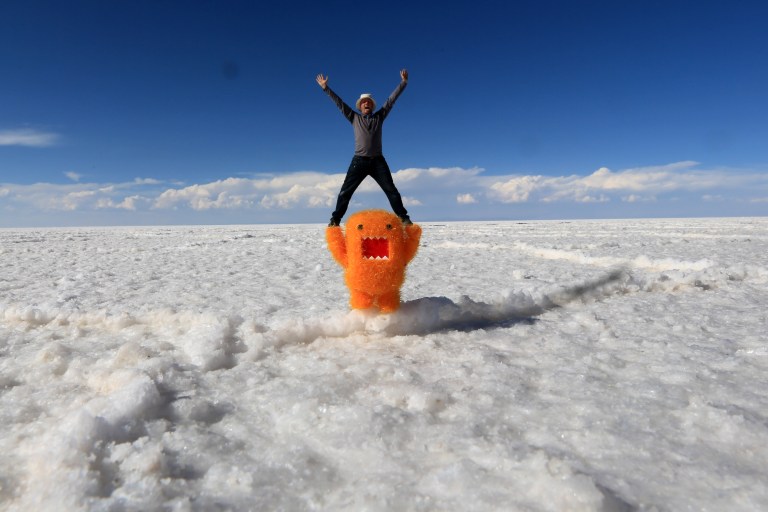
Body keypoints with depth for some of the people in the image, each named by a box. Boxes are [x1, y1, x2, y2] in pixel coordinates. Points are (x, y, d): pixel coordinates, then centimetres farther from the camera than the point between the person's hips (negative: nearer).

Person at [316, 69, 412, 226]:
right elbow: (339, 103, 15)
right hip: (359, 161, 0)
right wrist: (326, 88, 13)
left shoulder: (379, 116, 16)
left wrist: (403, 82, 10)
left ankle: (404, 218, 1)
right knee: (345, 191, -3)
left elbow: (392, 99, 13)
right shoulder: (354, 118, 15)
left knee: (391, 190, -2)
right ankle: (335, 220, 2)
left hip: (377, 161, 0)